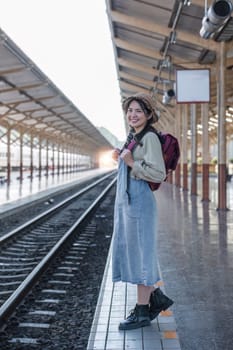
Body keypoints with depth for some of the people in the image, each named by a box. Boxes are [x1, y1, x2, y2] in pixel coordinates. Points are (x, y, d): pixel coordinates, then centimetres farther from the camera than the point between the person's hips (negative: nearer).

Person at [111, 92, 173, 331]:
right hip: (124, 200, 10)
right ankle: (157, 298, 27)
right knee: (126, 252, 14)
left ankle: (142, 311, 12)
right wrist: (120, 158, 10)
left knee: (139, 253, -1)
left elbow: (159, 174, -19)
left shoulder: (150, 138, -10)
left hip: (139, 201, -10)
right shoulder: (132, 137, 16)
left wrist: (132, 162, -18)